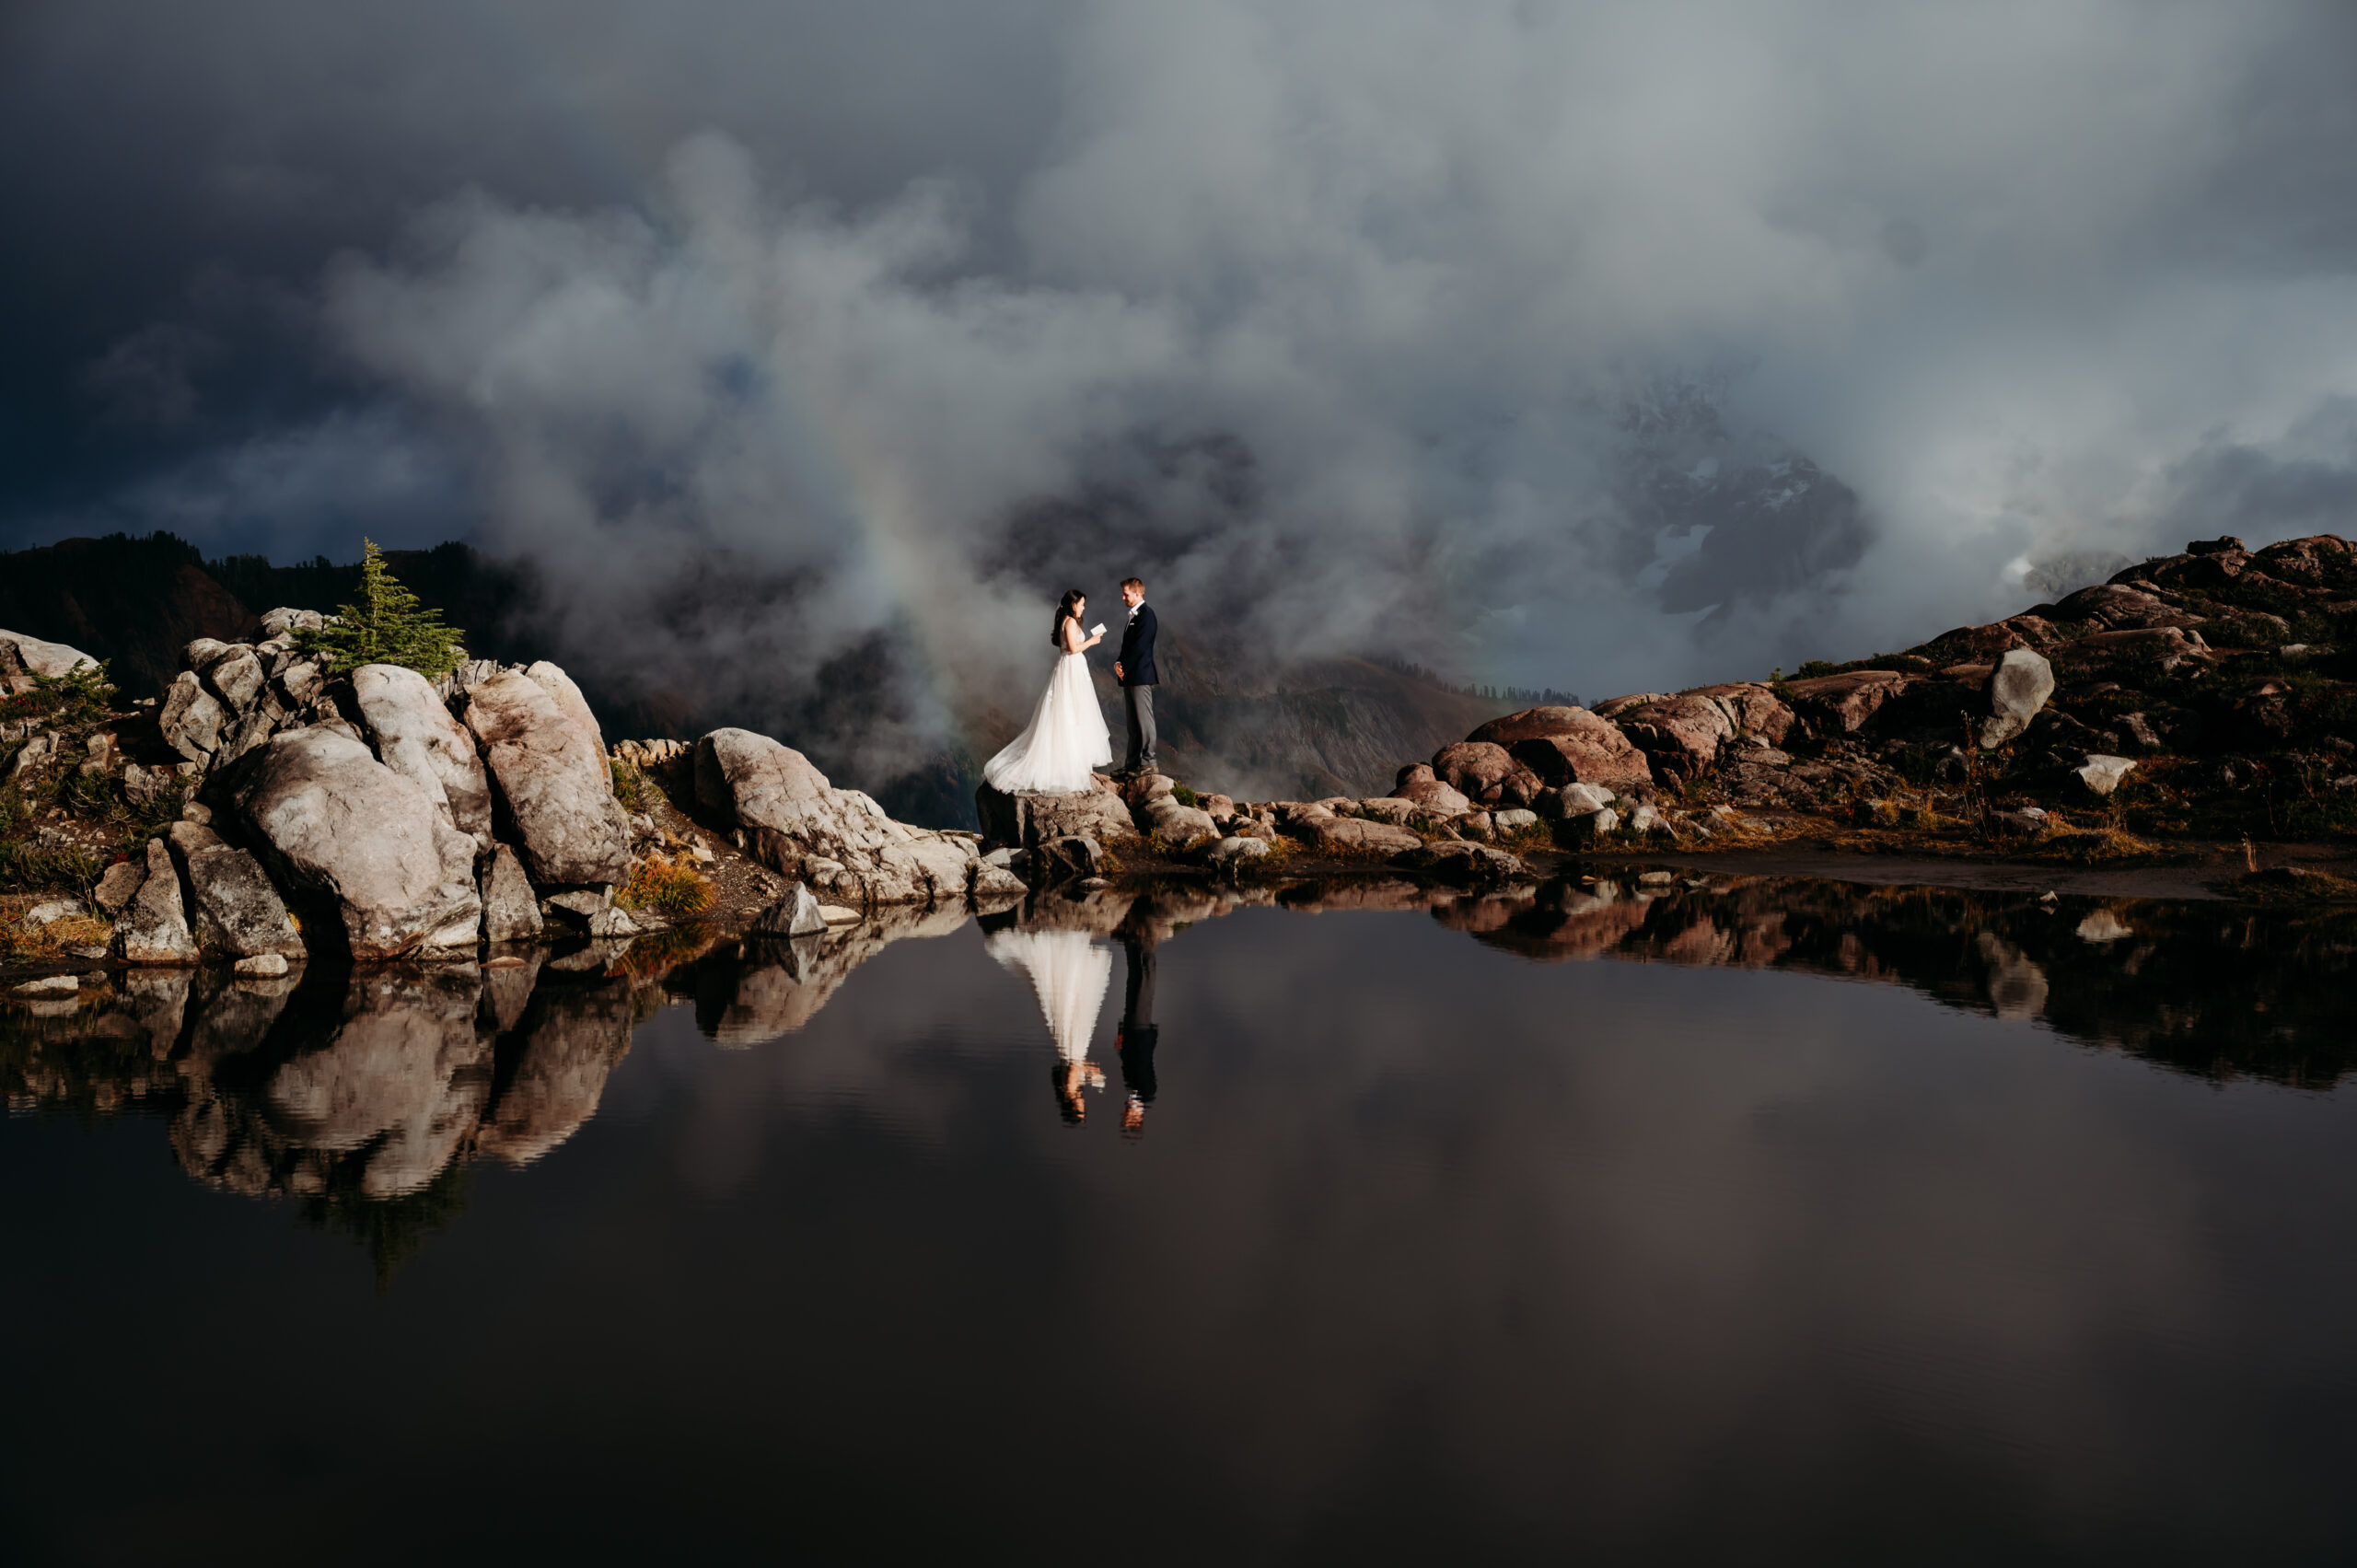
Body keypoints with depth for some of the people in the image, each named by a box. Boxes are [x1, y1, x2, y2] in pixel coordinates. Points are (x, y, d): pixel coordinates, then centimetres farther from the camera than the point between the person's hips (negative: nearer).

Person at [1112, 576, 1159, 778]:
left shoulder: (1146, 614, -12)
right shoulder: (1134, 615, 18)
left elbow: (1140, 646, -18)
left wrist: (1124, 667, -12)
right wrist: (1119, 663, 2)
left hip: (1141, 676, -10)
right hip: (1130, 677, 10)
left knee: (1144, 720, -7)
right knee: (1133, 722, 12)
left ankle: (1147, 761, -4)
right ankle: (1133, 762, 17)